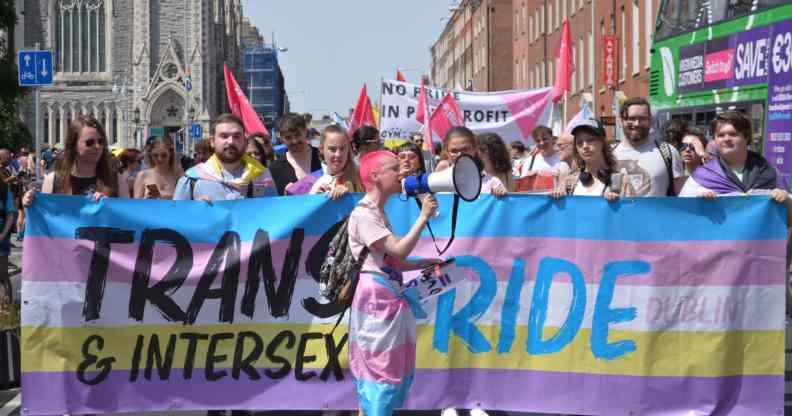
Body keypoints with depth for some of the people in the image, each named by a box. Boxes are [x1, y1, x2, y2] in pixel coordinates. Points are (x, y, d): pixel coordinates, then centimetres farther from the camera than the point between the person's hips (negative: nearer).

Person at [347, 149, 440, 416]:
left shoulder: (378, 213, 18)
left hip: (390, 298, 10)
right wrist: (423, 217, -18)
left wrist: (425, 264, 12)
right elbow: (399, 250, -21)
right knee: (377, 367, -7)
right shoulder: (363, 214, -14)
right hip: (376, 299, -10)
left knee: (395, 367, 12)